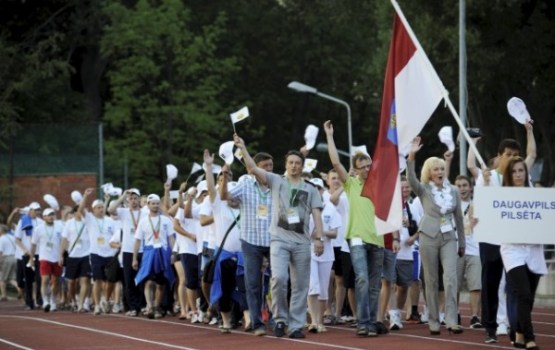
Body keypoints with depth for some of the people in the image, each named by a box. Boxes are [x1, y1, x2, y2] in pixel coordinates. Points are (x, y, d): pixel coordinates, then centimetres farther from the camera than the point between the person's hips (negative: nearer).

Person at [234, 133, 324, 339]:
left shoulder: (310, 190, 14)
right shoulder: (276, 181, 10)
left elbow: (317, 215, 7)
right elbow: (253, 169, -1)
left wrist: (318, 238, -5)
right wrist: (242, 148, -8)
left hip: (302, 242, 2)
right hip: (279, 239, -2)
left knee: (300, 285, 2)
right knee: (279, 278, -19)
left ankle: (296, 326, 6)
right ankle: (280, 319, -3)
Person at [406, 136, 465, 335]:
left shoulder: (453, 191, 9)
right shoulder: (423, 190, 1)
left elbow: (458, 218, 14)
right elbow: (410, 178, -19)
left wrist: (462, 242, 15)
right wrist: (411, 156, -31)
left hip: (449, 238, 2)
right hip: (429, 237, -2)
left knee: (451, 278, -13)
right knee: (431, 281, 2)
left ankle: (451, 321, -15)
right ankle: (433, 322, 8)